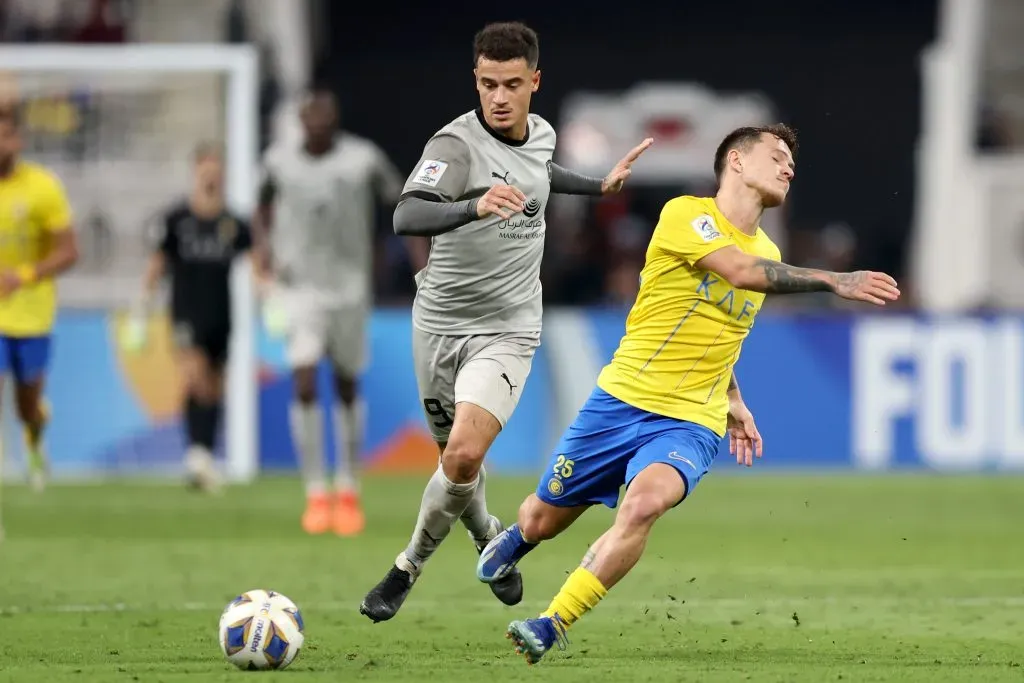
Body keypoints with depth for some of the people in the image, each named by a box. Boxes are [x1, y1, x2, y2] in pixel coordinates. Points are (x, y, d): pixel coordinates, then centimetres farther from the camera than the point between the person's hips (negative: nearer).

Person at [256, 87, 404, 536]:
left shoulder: (363, 159, -8)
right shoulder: (279, 160, -2)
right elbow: (266, 203, 18)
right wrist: (268, 246, 3)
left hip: (350, 287, 0)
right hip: (299, 286, 0)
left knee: (347, 385, 10)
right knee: (305, 384, -13)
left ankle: (348, 491, 25)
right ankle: (316, 495, -7)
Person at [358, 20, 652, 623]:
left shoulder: (541, 135, 0)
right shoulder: (457, 144, -19)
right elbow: (407, 217, -38)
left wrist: (599, 186, 28)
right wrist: (474, 207, -53)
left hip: (507, 330, 1)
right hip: (440, 322, -1)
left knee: (463, 455, -19)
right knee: (455, 454, 14)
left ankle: (410, 567, 1)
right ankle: (489, 539, 46)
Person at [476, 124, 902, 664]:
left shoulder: (768, 254, 13)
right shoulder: (685, 214, -9)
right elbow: (740, 271, -26)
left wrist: (734, 400, 21)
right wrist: (834, 282, -29)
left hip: (690, 423, 3)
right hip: (622, 398, -3)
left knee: (645, 502, -30)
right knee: (544, 520, 10)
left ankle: (552, 626, -25)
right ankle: (513, 541, 50)